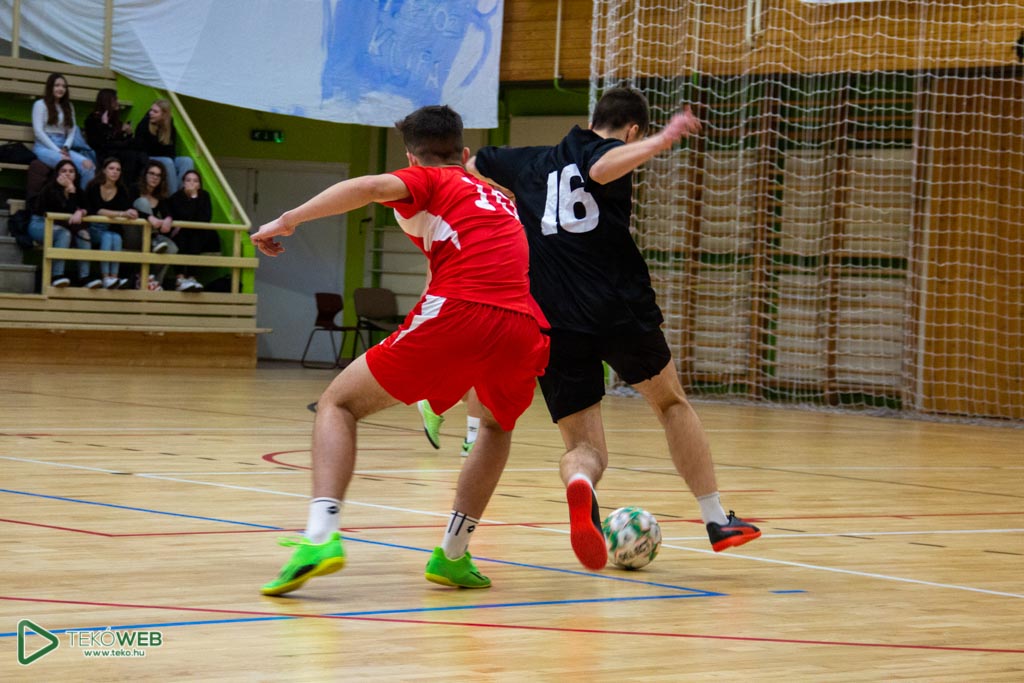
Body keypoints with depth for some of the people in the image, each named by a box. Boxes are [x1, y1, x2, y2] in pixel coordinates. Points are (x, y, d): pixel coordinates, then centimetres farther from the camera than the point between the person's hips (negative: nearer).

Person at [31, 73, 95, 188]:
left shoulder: (68, 106, 23)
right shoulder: (40, 104, 6)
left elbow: (72, 131, 15)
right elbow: (38, 131, -4)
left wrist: (66, 148, -6)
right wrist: (56, 150, -12)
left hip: (63, 148, 5)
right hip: (44, 147, -5)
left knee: (88, 165, -28)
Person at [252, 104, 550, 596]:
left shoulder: (429, 182, 17)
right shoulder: (499, 200, 35)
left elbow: (370, 186, -4)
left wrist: (288, 220, -6)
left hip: (456, 315, -5)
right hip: (523, 328, 5)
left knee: (338, 405, 9)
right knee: (497, 426, 36)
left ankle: (320, 536, -12)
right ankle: (453, 554, 25)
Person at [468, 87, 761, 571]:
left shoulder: (532, 164, 18)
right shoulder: (612, 151, 3)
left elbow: (473, 164, 34)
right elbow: (601, 168, -22)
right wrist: (661, 142, -28)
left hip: (553, 325, 3)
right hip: (619, 310, -3)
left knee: (585, 448, 5)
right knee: (671, 403, 22)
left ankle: (579, 485, -32)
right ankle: (716, 520, 21)